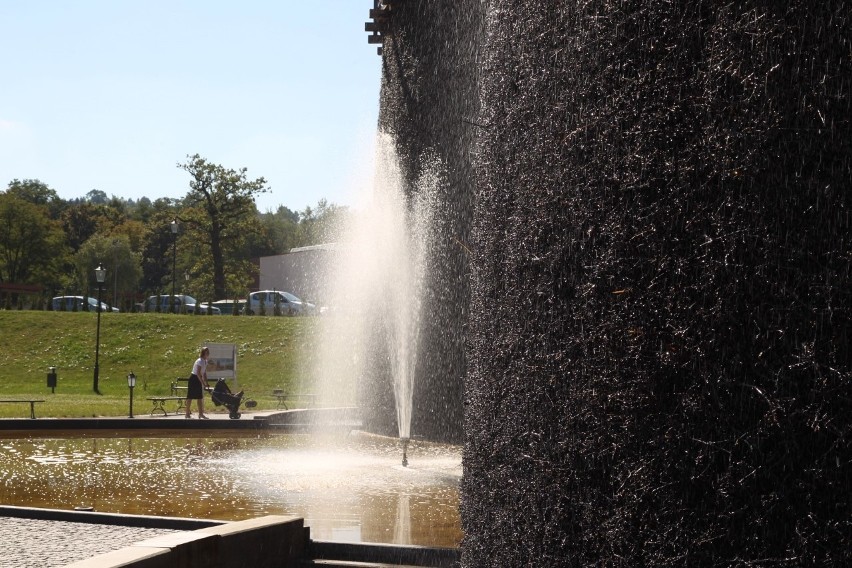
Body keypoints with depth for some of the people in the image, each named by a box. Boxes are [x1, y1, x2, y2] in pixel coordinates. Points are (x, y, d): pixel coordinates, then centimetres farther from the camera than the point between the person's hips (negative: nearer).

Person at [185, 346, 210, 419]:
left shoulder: (205, 361, 6)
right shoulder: (200, 361, -21)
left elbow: (204, 373, 12)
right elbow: (198, 373, -25)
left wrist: (206, 382, 6)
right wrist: (203, 383, -24)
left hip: (198, 379, 9)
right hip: (194, 379, -9)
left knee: (200, 397, 10)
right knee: (190, 397, -2)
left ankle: (201, 413, 14)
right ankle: (187, 414, 2)